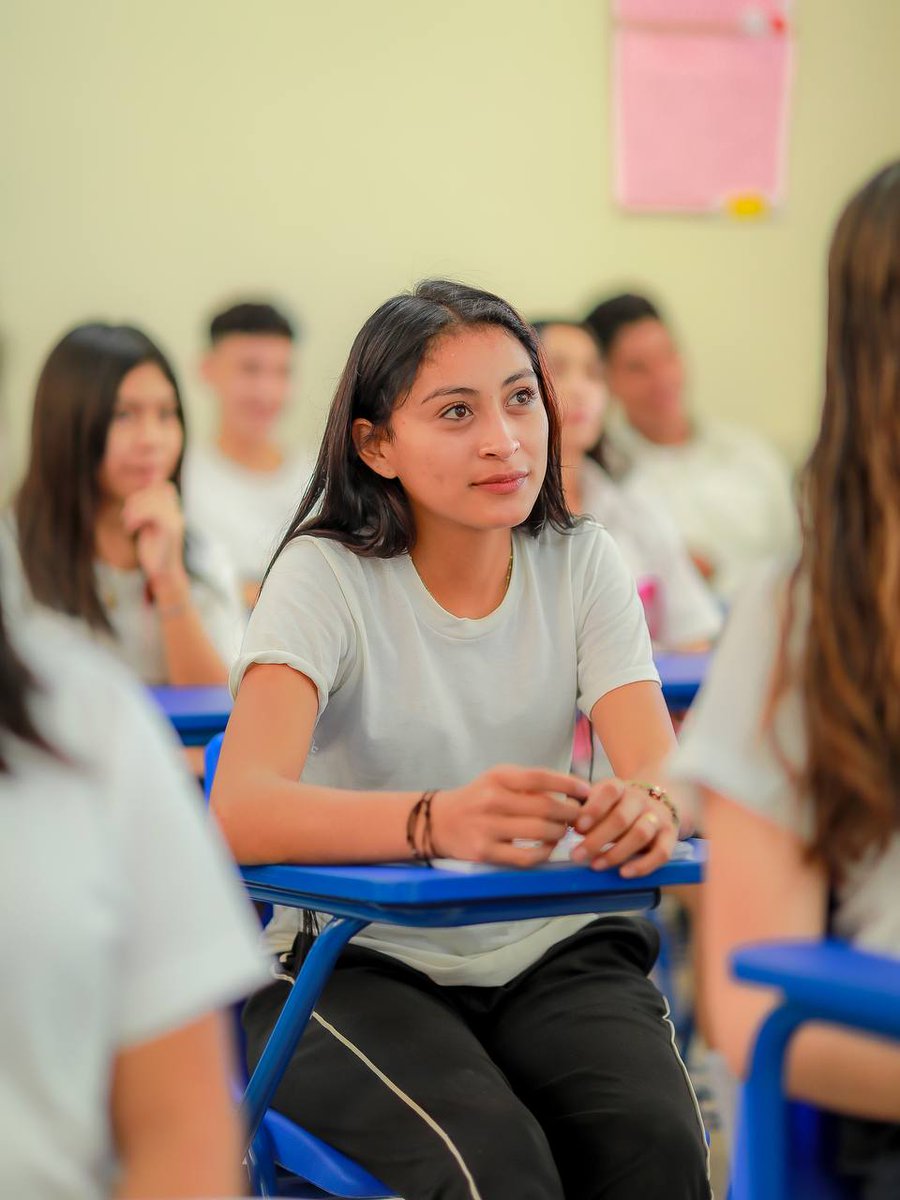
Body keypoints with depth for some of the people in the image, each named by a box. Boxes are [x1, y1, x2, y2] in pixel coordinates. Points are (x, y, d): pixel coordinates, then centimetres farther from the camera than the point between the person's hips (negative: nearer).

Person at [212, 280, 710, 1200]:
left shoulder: (581, 563, 2)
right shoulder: (326, 575, -10)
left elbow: (661, 771, -11)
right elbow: (240, 810, -26)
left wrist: (649, 811, -38)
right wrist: (437, 821, -45)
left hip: (550, 951, 3)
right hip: (359, 962, -3)